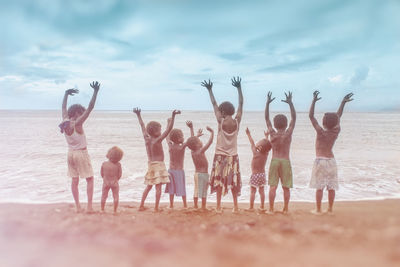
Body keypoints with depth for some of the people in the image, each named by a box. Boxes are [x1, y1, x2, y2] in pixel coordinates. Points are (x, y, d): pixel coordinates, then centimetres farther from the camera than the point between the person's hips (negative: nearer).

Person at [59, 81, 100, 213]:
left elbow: (63, 107, 15)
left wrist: (66, 93, 23)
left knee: (74, 180, 10)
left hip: (71, 153, 7)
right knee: (90, 179, 4)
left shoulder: (65, 122, -2)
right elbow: (90, 108, -25)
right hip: (82, 153, -7)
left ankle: (78, 207, 14)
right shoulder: (77, 124, -20)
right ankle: (89, 206, 1)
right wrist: (95, 92, -26)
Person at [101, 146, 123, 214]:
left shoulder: (104, 164, -9)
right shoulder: (118, 164, -14)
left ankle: (102, 210, 26)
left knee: (104, 196, 18)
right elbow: (120, 174, -8)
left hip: (105, 182, 2)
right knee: (116, 197, 11)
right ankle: (115, 211, 12)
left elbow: (102, 173, 1)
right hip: (114, 183, -2)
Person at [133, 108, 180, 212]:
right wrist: (173, 116, -22)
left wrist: (138, 115, 24)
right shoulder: (157, 140, -16)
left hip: (150, 165, 7)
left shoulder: (146, 139, 0)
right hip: (159, 165, -7)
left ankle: (141, 206, 21)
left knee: (148, 186, 18)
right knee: (158, 187, -1)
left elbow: (143, 126, 12)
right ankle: (156, 208, 2)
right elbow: (168, 129, -20)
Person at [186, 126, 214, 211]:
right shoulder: (201, 151, -18)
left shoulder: (192, 152, 1)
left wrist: (197, 135, 29)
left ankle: (195, 206, 19)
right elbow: (209, 142, -19)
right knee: (203, 192, 2)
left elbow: (192, 141, 19)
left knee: (196, 191, 13)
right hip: (203, 174, -7)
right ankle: (203, 207, 8)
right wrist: (212, 132, -9)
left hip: (197, 173, 7)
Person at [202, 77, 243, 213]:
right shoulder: (237, 122, -7)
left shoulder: (221, 121, -13)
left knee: (219, 181, 5)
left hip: (220, 156, -2)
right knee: (233, 181, 10)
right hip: (233, 156, 2)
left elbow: (214, 104, -4)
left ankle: (218, 206, 8)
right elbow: (241, 104, 0)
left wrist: (210, 90, 5)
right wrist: (239, 88, 5)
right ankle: (235, 206, 14)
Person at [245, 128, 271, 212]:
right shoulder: (266, 153, -6)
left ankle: (251, 207, 7)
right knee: (261, 191, 12)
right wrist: (266, 136, 25)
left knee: (253, 191, 2)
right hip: (262, 174, 5)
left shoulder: (256, 153, -18)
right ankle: (262, 207, 18)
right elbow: (267, 145, 11)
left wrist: (248, 134, 3)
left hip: (255, 175, -5)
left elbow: (252, 143, -8)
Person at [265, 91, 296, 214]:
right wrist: (290, 103, -3)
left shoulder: (272, 134, -4)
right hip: (286, 161, 0)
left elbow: (266, 118, 2)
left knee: (273, 186, 2)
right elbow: (294, 118, -1)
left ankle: (271, 209, 3)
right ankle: (285, 209, 13)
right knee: (286, 187, 8)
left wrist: (268, 103, 1)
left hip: (274, 161, 1)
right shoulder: (288, 134, -6)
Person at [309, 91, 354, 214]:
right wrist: (343, 102, 18)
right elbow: (338, 117, 11)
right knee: (331, 187, 9)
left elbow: (311, 116, -12)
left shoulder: (321, 132, -14)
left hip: (320, 161, -5)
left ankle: (318, 210, 5)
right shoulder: (336, 132, -3)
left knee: (319, 187, 0)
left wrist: (314, 101, -11)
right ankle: (330, 209, 16)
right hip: (331, 161, 5)